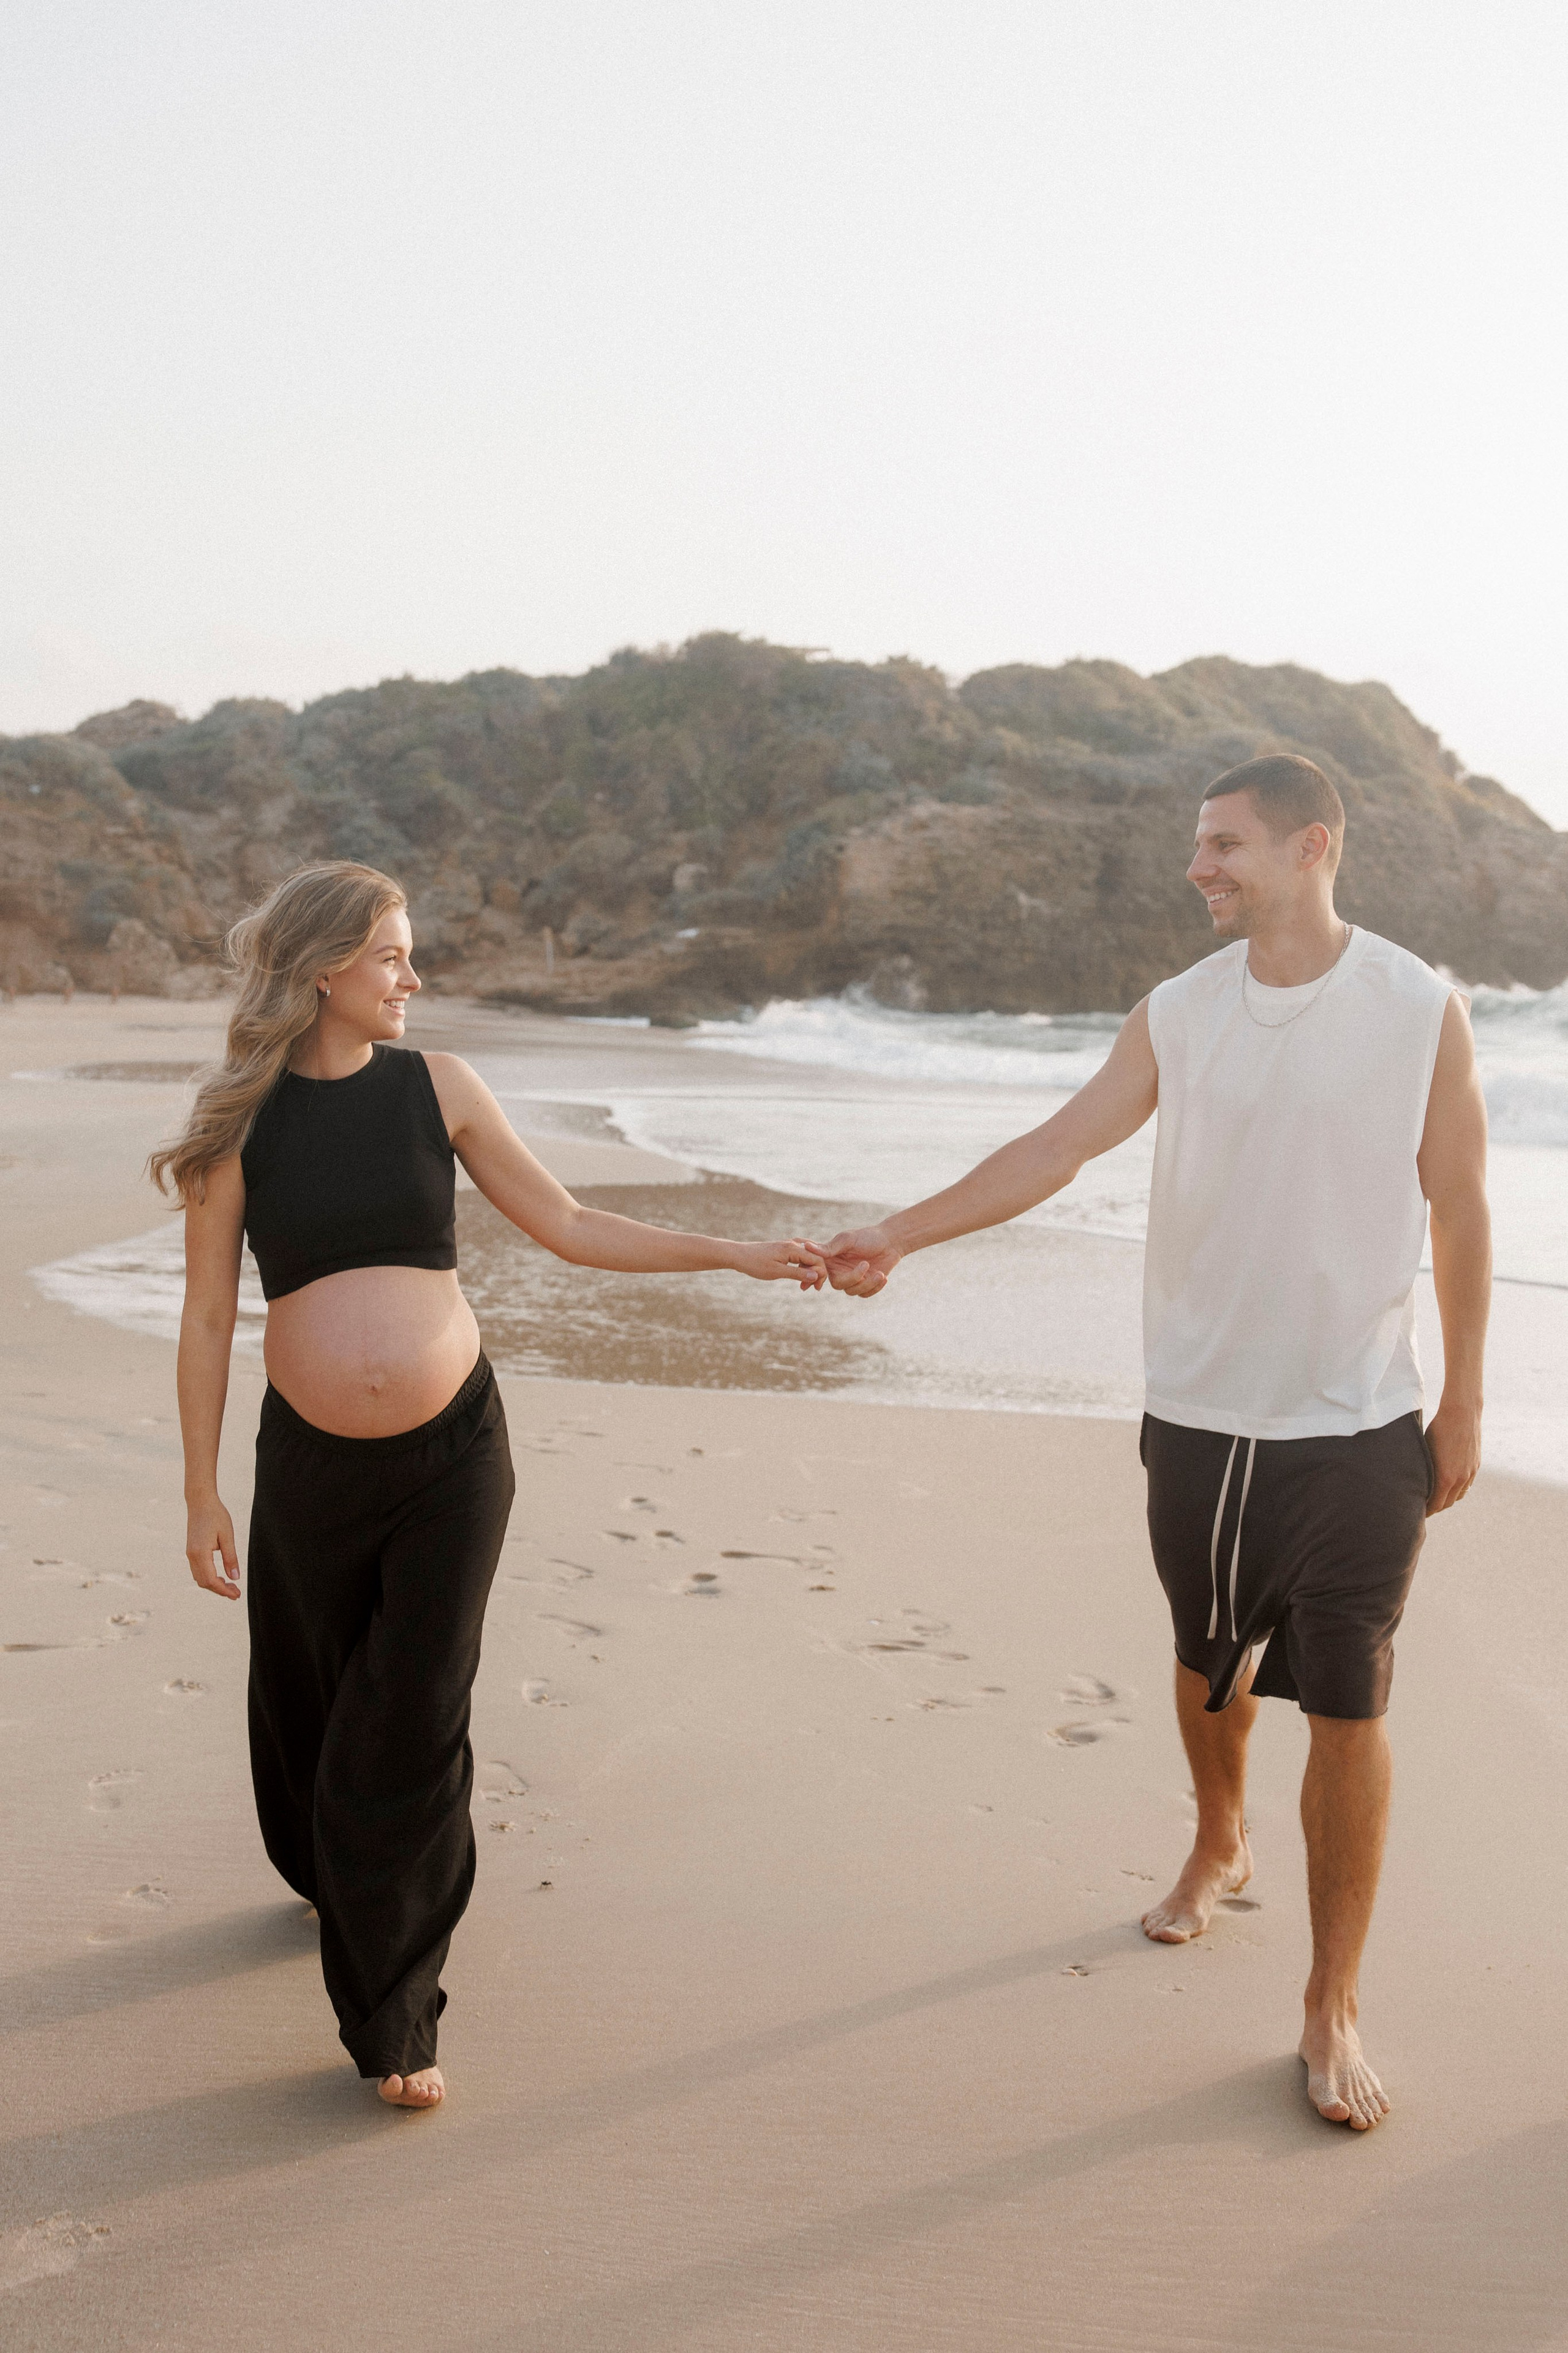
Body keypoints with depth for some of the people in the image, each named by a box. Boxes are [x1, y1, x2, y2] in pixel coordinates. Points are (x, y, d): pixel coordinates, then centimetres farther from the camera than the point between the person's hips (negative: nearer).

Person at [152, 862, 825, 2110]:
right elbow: (208, 1319, 0)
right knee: (306, 1706, 16)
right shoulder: (238, 1118, -4)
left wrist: (735, 1252, -1)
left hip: (452, 1453, 0)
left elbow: (568, 1225, 4)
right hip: (311, 1460, 0)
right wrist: (202, 1494, 0)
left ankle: (393, 2017, 14)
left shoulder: (435, 1086, 0)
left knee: (413, 1725, 0)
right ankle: (332, 1881, 49)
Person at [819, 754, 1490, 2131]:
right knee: (1209, 1660, 19)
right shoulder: (1176, 1015, 1)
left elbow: (1458, 1211, -2)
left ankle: (1333, 2010, 11)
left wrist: (1463, 1401, 0)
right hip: (1200, 1411, 3)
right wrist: (904, 1235, -14)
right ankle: (1220, 1847, 48)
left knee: (1346, 1707, -1)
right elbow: (1058, 1148, -3)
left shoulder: (1420, 1010, -6)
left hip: (1357, 1425, -3)